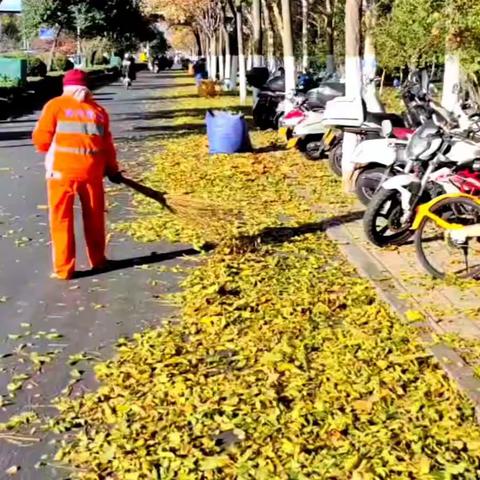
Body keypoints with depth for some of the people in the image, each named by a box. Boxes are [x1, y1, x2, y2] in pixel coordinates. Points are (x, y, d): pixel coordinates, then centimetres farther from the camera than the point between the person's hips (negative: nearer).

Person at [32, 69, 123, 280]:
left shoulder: (55, 105, 2)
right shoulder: (98, 109, 11)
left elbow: (41, 139, -2)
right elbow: (107, 144, 10)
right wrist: (112, 169, 22)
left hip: (62, 169, -2)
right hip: (91, 170, 3)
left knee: (62, 219, 7)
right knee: (94, 217, 18)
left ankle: (64, 269, 7)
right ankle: (98, 261, 31)